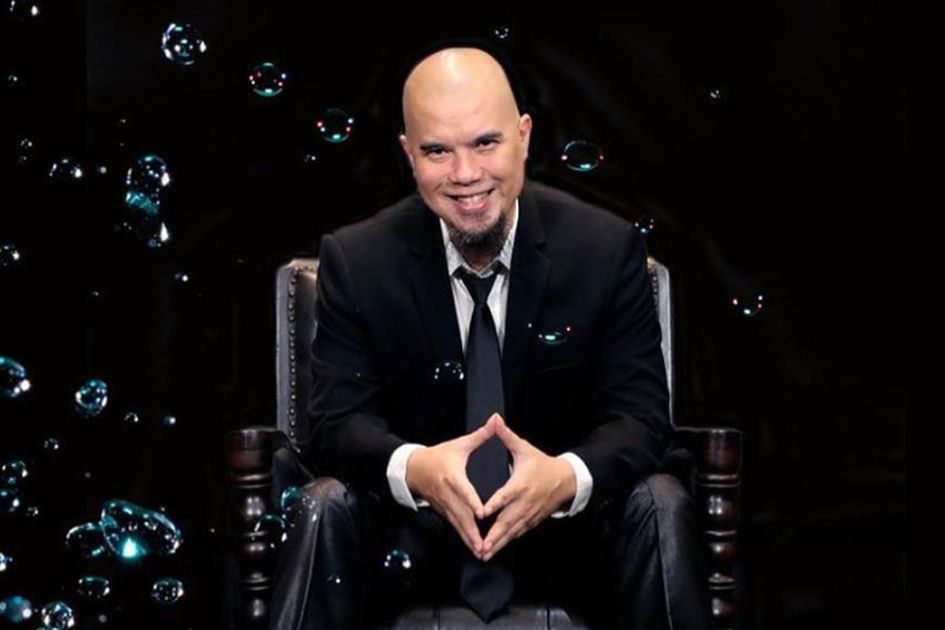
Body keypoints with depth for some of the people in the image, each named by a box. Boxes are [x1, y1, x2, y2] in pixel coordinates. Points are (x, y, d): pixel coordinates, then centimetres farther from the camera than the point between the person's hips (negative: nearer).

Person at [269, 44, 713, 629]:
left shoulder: (607, 248, -9)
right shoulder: (356, 260, -8)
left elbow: (641, 414, -11)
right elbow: (339, 420, -12)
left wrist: (568, 477, -35)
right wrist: (414, 470, -36)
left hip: (567, 522, 1)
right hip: (412, 525, 0)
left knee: (661, 504, -27)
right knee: (329, 507, -29)